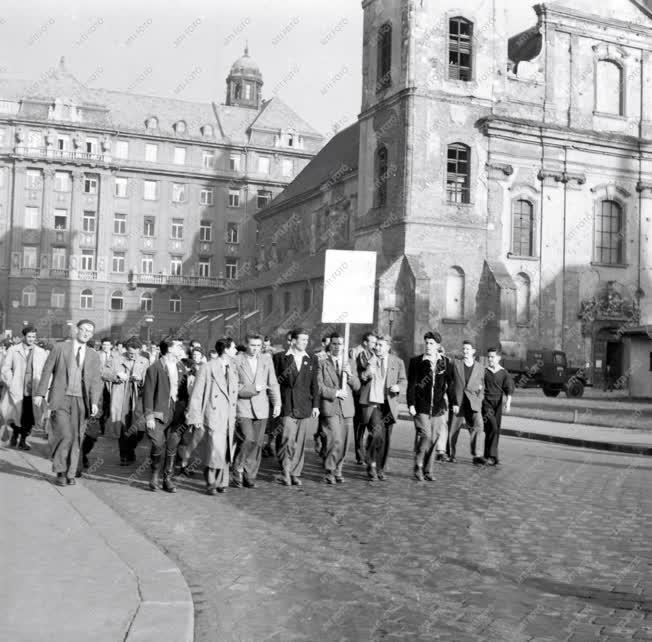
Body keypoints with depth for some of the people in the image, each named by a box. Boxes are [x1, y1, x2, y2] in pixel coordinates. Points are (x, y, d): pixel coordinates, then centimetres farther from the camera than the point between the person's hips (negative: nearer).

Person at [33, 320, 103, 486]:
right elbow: (47, 371, 4)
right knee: (65, 435, -11)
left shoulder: (94, 355, 10)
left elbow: (96, 381, 4)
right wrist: (40, 394, -2)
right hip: (60, 398, -2)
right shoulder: (60, 348, 4)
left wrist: (95, 402, -8)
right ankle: (60, 471, 7)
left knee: (76, 438, 2)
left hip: (81, 401, 2)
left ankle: (70, 473, 16)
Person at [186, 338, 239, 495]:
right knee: (216, 451, -11)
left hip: (229, 417, 6)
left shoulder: (233, 368, 11)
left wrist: (235, 416, 7)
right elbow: (197, 394, -5)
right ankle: (211, 483, 9)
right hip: (213, 417, -6)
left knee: (226, 451, 7)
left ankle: (221, 482, 21)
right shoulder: (207, 368, -7)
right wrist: (196, 418, -6)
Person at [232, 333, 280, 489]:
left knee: (257, 444, 4)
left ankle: (250, 477, 15)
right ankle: (238, 469, 5)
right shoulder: (236, 361, -2)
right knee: (248, 440, -15)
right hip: (242, 408, -4)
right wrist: (253, 388, -12)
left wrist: (277, 403, 4)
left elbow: (273, 384, 10)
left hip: (261, 408, 4)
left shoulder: (266, 360, 9)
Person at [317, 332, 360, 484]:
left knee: (343, 443, 6)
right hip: (330, 408, -4)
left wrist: (350, 374, -5)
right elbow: (318, 386, -4)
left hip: (347, 408, 4)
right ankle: (329, 471, 2)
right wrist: (335, 393, -12)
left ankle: (337, 471, 21)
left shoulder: (350, 364, 16)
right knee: (335, 440, -13)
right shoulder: (322, 364, 2)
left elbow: (357, 387, 11)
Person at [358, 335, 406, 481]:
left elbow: (403, 380, 13)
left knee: (386, 437, 6)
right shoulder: (366, 359, 6)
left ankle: (381, 468, 21)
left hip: (389, 404, 3)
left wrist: (398, 387, -9)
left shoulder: (397, 362, 9)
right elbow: (361, 378, 0)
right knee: (376, 431, -20)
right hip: (371, 402, -2)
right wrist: (370, 366, -15)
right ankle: (371, 464, -4)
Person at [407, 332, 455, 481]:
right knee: (425, 435, -13)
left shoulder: (444, 362, 9)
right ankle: (418, 467, 5)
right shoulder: (416, 361, 0)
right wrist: (411, 404, -8)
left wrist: (453, 403, 13)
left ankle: (428, 470, 15)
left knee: (435, 437, 3)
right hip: (421, 406, -3)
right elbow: (411, 384, -2)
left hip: (439, 407, 3)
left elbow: (450, 384, 15)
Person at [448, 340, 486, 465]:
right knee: (453, 430, 3)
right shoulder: (456, 363, 4)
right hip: (458, 402, -1)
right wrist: (454, 402, -5)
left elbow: (482, 386, 16)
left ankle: (475, 455, -11)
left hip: (473, 403, 1)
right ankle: (451, 454, 21)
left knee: (478, 426, -17)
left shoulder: (479, 367, 10)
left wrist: (479, 400, 1)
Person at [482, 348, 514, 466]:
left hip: (498, 404, 2)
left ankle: (488, 455, 17)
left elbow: (509, 390, -2)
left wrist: (508, 403, -16)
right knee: (493, 428, -17)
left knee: (496, 430, 4)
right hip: (486, 402, -2)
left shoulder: (504, 373, 5)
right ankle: (492, 456, -15)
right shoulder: (484, 371, 4)